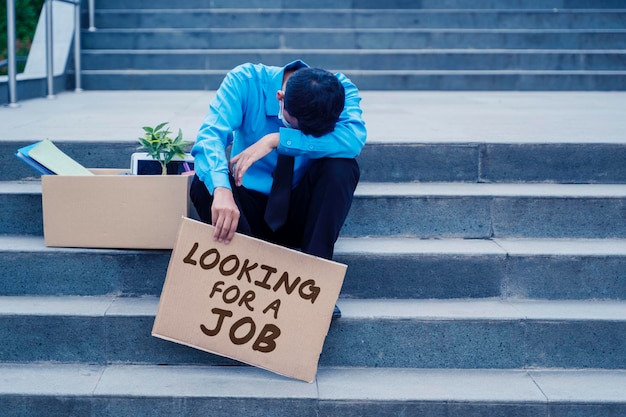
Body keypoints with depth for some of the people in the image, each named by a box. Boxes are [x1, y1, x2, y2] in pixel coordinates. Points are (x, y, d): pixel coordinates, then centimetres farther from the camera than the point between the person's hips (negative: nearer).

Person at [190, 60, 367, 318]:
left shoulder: (340, 90, -17)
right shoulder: (246, 81, -19)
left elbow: (355, 138, -37)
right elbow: (210, 135, -31)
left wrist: (277, 140, -39)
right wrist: (221, 189, -52)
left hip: (303, 211, 0)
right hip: (250, 208, 0)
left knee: (341, 167, -29)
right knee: (205, 183, -30)